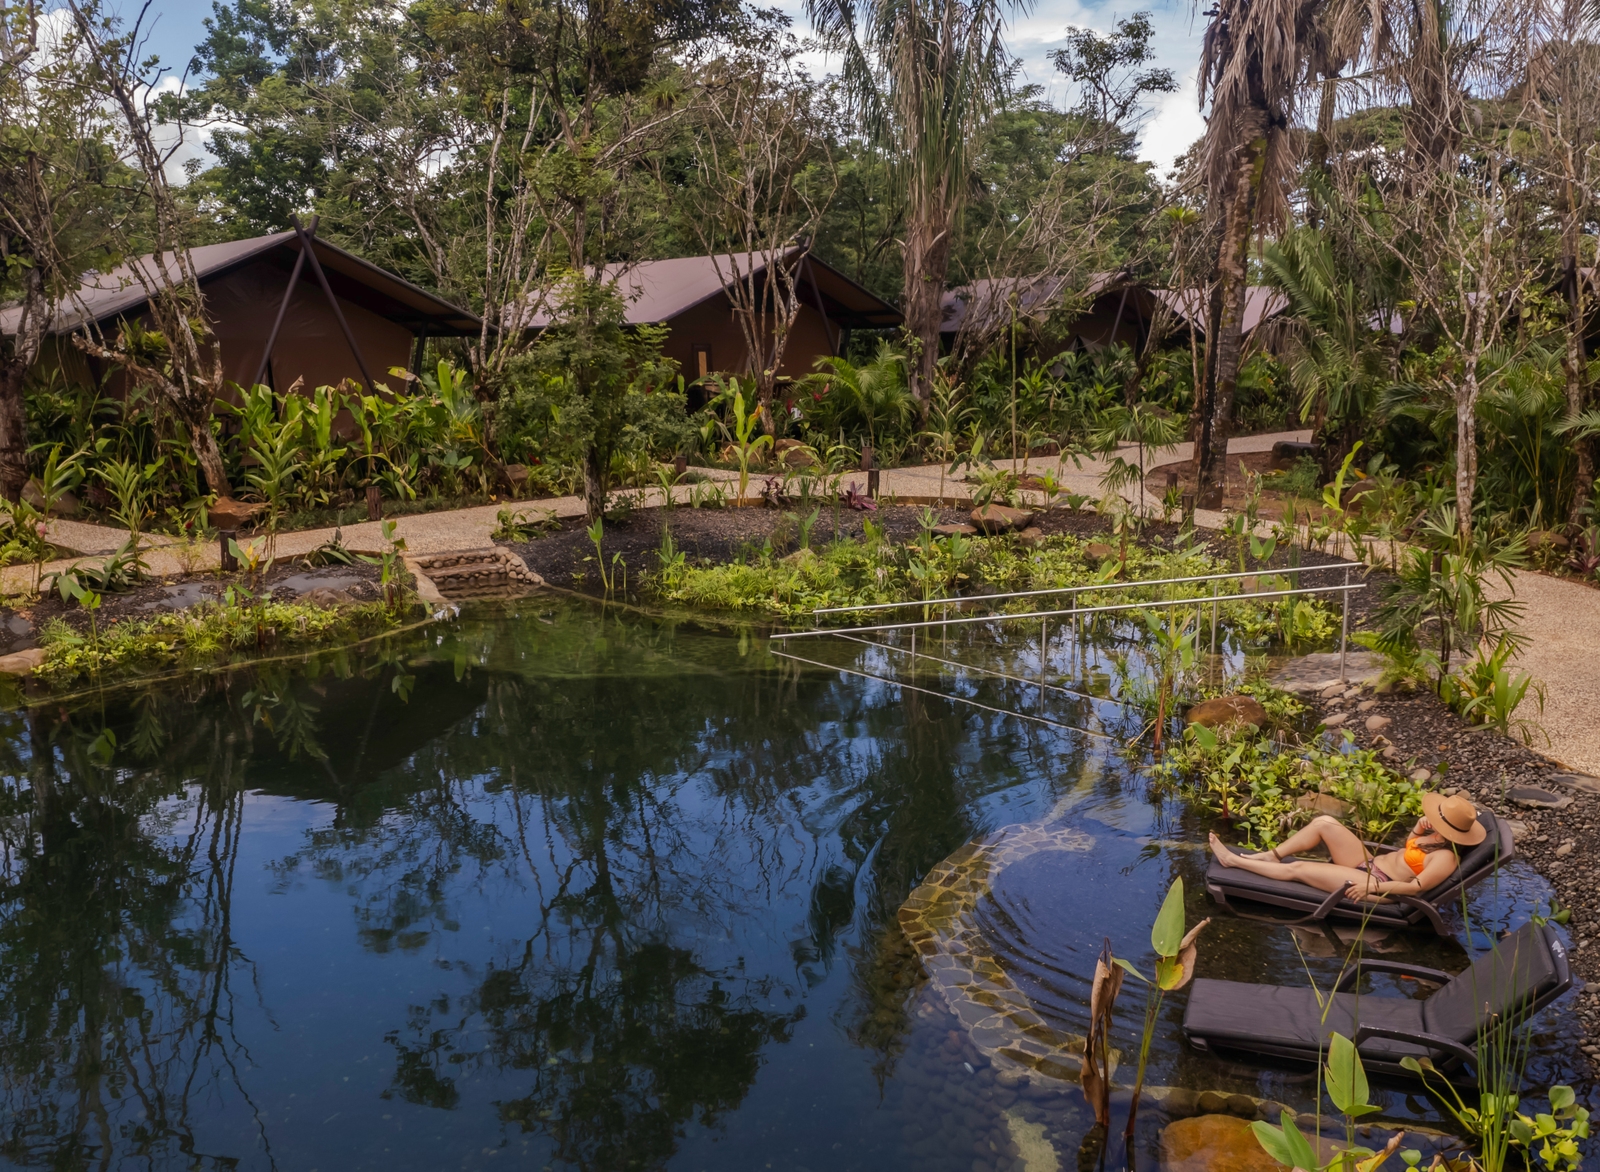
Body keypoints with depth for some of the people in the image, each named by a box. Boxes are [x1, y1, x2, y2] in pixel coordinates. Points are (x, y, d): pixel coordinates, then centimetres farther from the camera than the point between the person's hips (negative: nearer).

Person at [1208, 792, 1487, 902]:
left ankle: (1232, 860, 2)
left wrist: (1373, 885, -23)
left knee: (1296, 869, -11)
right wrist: (1419, 827, -1)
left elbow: (1415, 887, -24)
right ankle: (1271, 855, 5)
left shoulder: (1445, 858, -23)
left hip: (1377, 886, -9)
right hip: (1371, 863, 9)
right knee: (1324, 823, -5)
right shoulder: (1439, 835, 3)